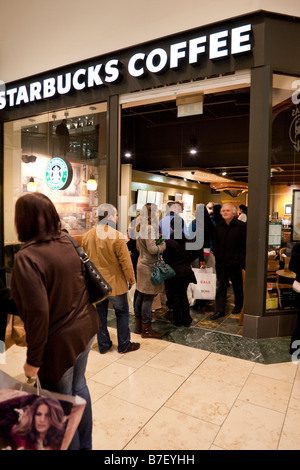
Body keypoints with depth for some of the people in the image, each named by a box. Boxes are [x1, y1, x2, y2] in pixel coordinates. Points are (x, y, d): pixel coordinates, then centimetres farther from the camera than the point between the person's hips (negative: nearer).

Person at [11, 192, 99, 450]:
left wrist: (33, 359, -14)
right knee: (78, 384, 27)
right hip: (85, 328, 7)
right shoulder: (67, 242, -2)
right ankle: (85, 444, 48)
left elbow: (38, 313, -25)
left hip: (60, 341, -7)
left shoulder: (27, 257, -23)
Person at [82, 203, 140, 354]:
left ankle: (103, 345, 29)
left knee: (100, 314, 17)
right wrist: (131, 279, -3)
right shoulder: (117, 236, -20)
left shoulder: (87, 236, -1)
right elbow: (125, 261, -16)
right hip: (115, 283, -5)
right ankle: (124, 345, 24)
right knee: (122, 313, 12)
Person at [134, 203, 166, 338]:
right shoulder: (149, 228, -18)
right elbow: (152, 249, -22)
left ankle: (138, 325, 27)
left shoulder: (140, 227, 12)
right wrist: (163, 245, -5)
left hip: (142, 264, 10)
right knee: (148, 298, -1)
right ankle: (146, 329, 9)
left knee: (141, 295, 15)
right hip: (149, 267, -10)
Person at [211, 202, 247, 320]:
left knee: (238, 286, 13)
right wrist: (217, 255, 7)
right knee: (220, 286, 5)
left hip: (236, 263, -3)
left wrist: (240, 259, -12)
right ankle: (219, 310, 12)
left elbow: (246, 244, -7)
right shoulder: (218, 226, 7)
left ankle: (238, 306, 34)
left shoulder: (241, 226, -7)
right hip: (221, 262, 4)